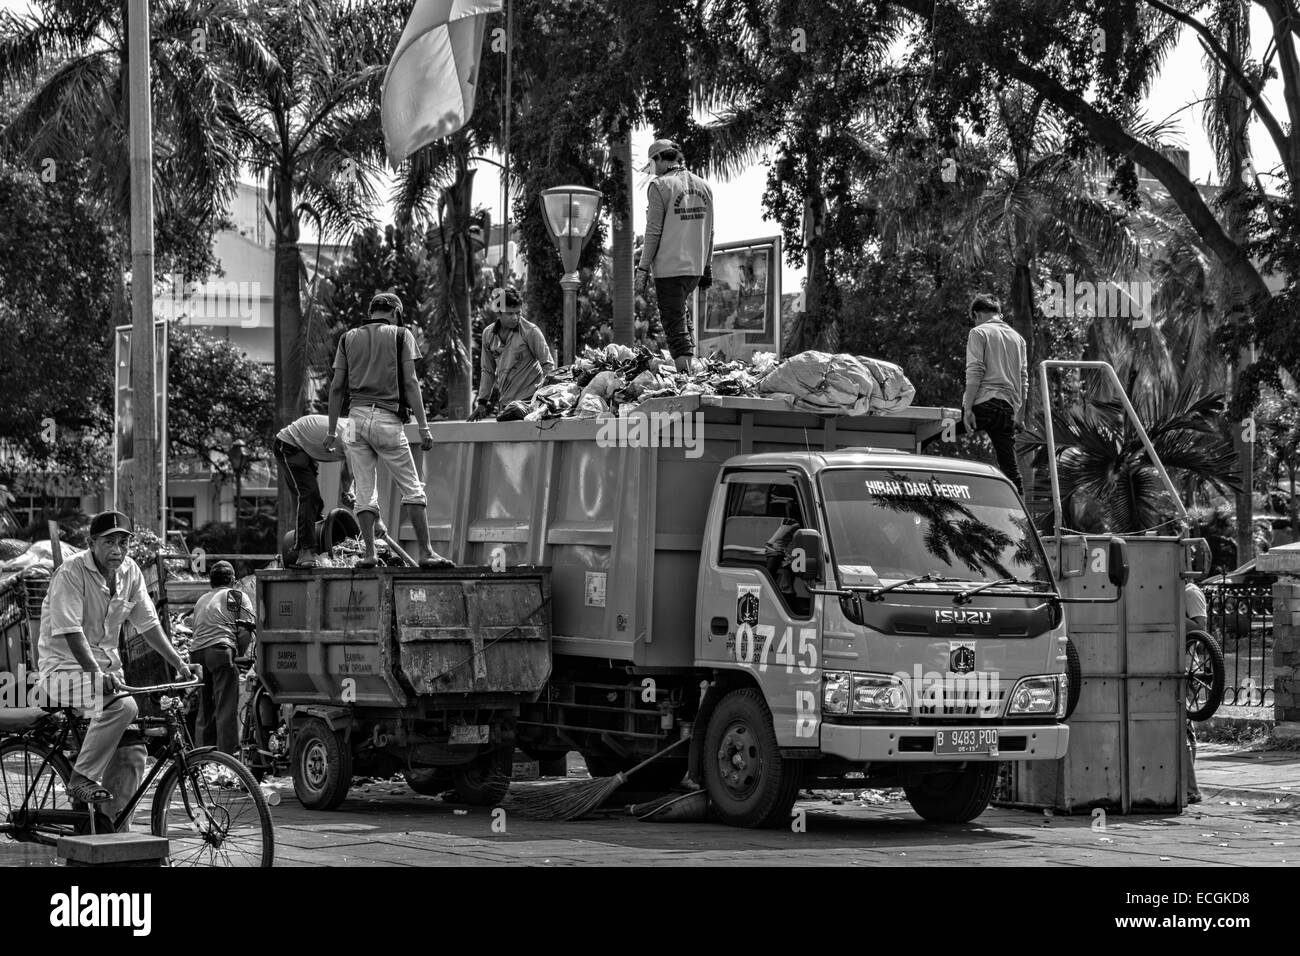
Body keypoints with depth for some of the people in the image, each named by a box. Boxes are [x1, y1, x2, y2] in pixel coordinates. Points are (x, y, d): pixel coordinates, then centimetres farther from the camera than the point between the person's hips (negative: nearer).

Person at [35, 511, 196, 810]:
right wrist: (97, 674, -35)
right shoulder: (71, 572, -17)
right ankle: (81, 780, -24)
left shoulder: (130, 571, 4)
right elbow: (70, 631, -24)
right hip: (67, 667, -7)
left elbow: (148, 624, 9)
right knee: (123, 706, -33)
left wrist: (179, 664, 1)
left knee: (132, 759, -3)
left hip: (107, 665, 7)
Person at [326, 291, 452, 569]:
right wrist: (423, 426, -4)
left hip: (357, 416, 3)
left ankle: (369, 553, 1)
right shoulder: (401, 335, 4)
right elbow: (410, 383, -3)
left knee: (365, 491, 7)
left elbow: (337, 387, 9)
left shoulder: (348, 338, 13)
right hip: (387, 419, -3)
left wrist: (331, 430, 13)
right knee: (412, 488, 1)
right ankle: (426, 553, -4)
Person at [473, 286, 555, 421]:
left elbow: (547, 365, -3)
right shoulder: (488, 334, 7)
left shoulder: (531, 332, -6)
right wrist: (482, 402, 14)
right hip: (504, 400, 4)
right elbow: (487, 371, 17)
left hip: (527, 398, -4)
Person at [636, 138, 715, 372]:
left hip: (668, 266, -6)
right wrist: (707, 268, 20)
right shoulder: (704, 187, 9)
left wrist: (643, 269, -6)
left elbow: (653, 232, -11)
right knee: (682, 312, 23)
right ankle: (690, 361, 15)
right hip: (695, 266, 6)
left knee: (674, 321, -2)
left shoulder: (661, 186, -10)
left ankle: (684, 371, -7)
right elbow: (709, 232, 13)